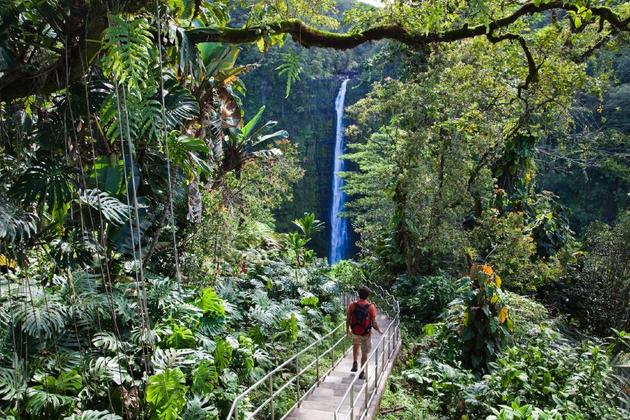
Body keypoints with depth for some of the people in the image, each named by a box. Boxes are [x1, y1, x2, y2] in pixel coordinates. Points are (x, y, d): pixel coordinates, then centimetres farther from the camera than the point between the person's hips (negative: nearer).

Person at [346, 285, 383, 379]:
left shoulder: (352, 305, -12)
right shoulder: (371, 307, -19)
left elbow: (348, 319, -4)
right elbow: (374, 323, -16)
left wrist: (347, 329, 14)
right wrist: (379, 330, 3)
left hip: (355, 332, 3)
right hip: (366, 333, -3)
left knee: (356, 345, 33)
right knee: (364, 353, 13)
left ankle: (355, 364, 29)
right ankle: (362, 373, 20)